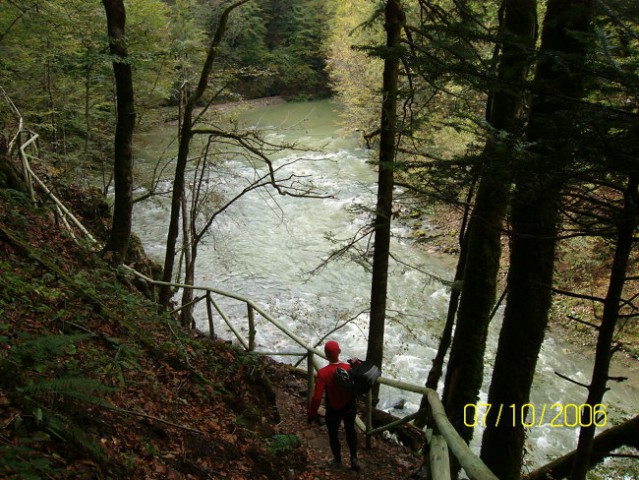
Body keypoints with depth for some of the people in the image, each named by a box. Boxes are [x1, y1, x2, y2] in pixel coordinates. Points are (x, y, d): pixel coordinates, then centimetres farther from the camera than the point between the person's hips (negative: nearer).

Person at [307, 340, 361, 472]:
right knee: (350, 431, 29)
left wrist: (311, 413, -14)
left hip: (333, 410, -2)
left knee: (333, 434, 24)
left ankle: (337, 460, 42)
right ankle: (354, 458, 25)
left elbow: (317, 397, -27)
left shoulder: (323, 373, -28)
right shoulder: (350, 368, -20)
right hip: (350, 407, 2)